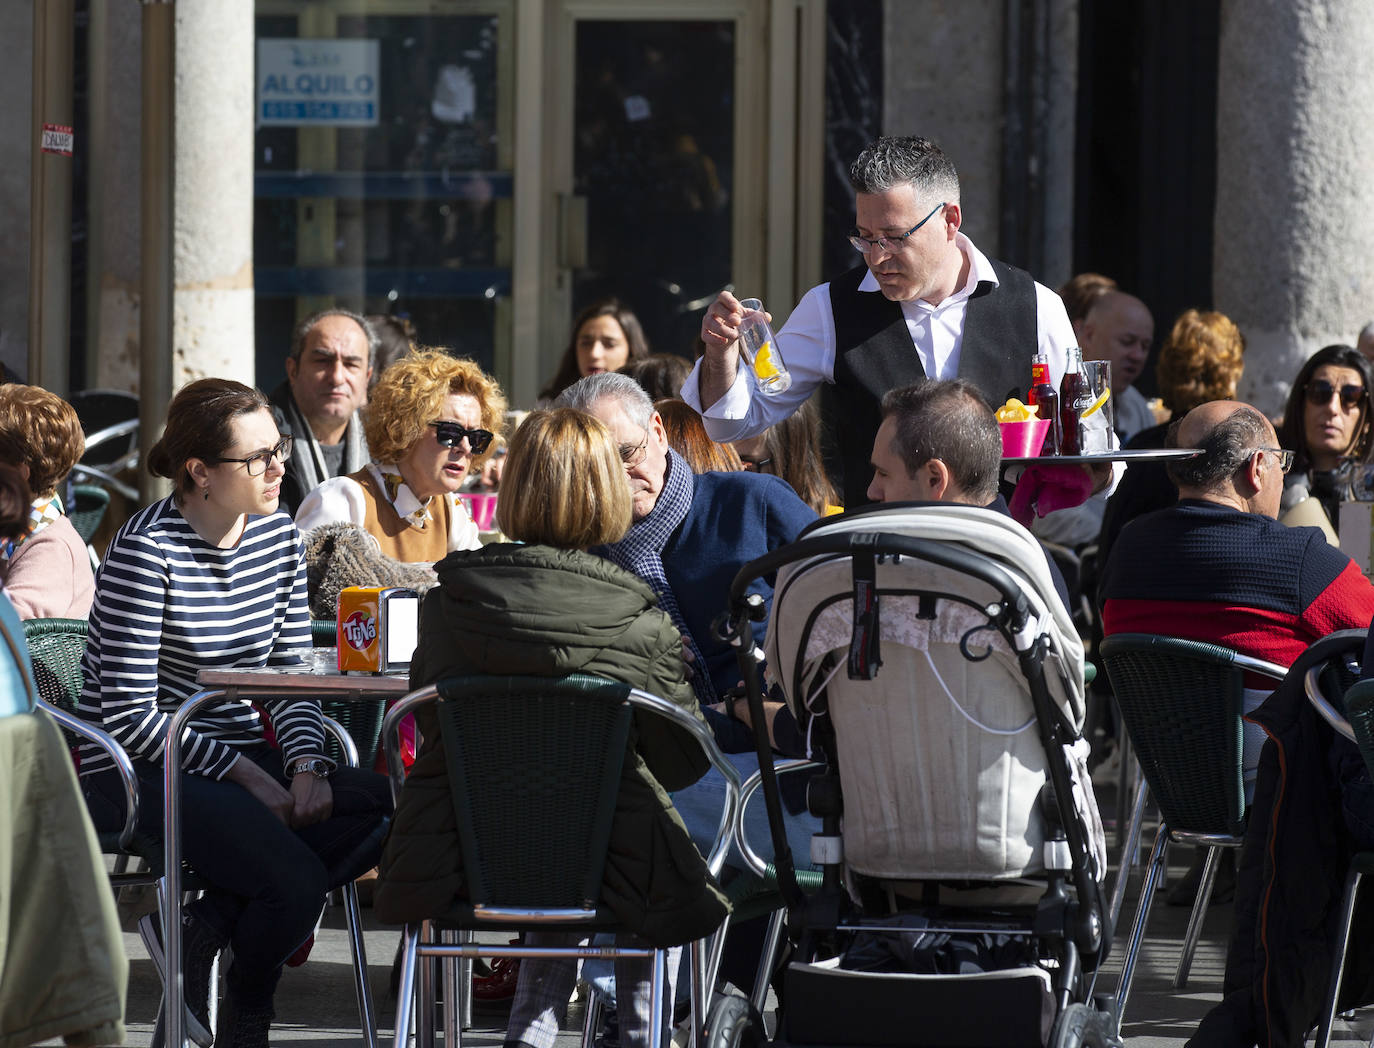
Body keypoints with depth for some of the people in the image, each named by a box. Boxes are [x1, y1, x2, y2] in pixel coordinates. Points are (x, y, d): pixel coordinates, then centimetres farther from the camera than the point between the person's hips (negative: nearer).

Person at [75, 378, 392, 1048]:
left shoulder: (279, 535, 5)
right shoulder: (144, 552, -16)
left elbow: (290, 673, 9)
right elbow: (130, 716, -17)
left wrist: (305, 764, -11)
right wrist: (245, 776, -20)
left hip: (239, 754, 7)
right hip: (133, 769, -7)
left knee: (384, 810, -21)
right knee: (295, 880, -29)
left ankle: (205, 924, -15)